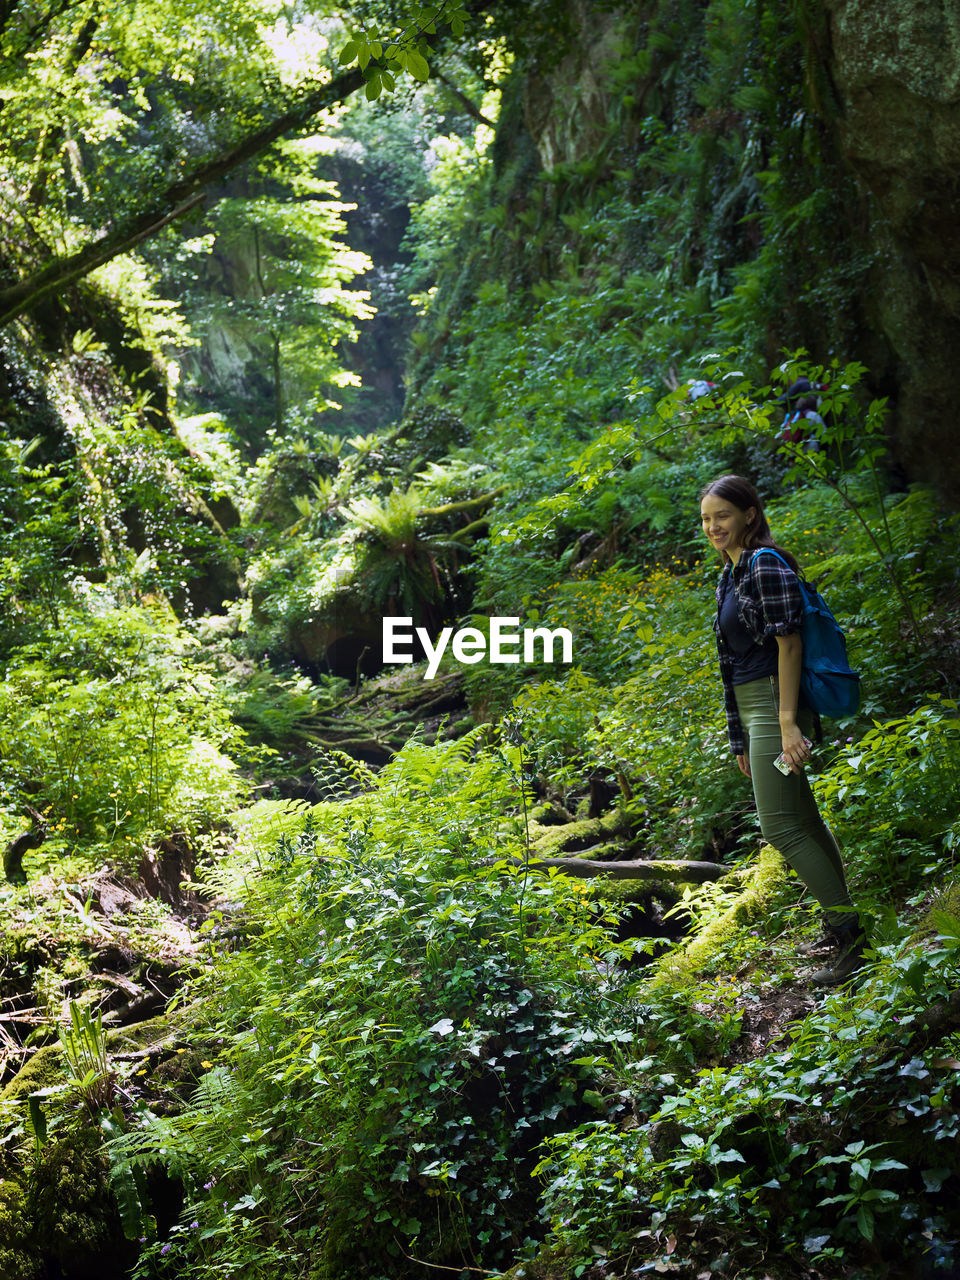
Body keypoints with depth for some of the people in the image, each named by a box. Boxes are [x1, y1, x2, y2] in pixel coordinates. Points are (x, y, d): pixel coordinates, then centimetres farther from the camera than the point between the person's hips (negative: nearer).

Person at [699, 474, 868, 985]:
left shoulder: (765, 564, -11)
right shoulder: (731, 574, 17)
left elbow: (789, 643, -18)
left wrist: (788, 724, -24)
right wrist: (741, 740, 20)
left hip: (775, 703, -10)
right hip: (752, 710, 10)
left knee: (779, 826, -11)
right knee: (804, 819, 13)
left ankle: (849, 929, -3)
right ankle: (842, 924, 22)